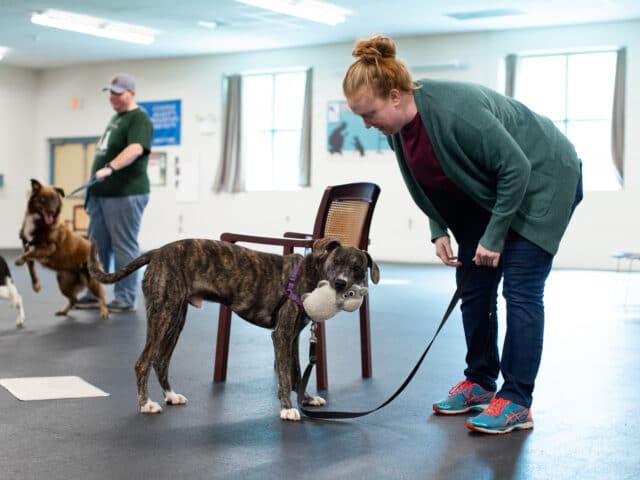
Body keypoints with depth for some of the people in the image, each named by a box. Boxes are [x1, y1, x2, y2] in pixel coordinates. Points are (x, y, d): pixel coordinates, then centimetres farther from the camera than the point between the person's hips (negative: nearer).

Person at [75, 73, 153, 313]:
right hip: (102, 193, 10)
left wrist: (109, 168, -43)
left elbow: (135, 149, -29)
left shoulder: (139, 120, -12)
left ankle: (125, 299, 2)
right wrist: (95, 188, 23)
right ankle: (93, 294, 19)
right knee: (96, 246, 11)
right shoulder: (116, 118, 19)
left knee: (124, 247, -4)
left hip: (125, 194, -10)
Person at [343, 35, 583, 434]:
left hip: (542, 180, -8)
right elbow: (429, 183, 5)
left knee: (520, 289, -12)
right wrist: (439, 231, -6)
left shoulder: (456, 112, -35)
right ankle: (479, 382, 19)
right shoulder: (399, 126, -11)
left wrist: (494, 236, -23)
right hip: (489, 192, 8)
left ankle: (517, 403, -8)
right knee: (473, 285, 6)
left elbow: (517, 168, -29)